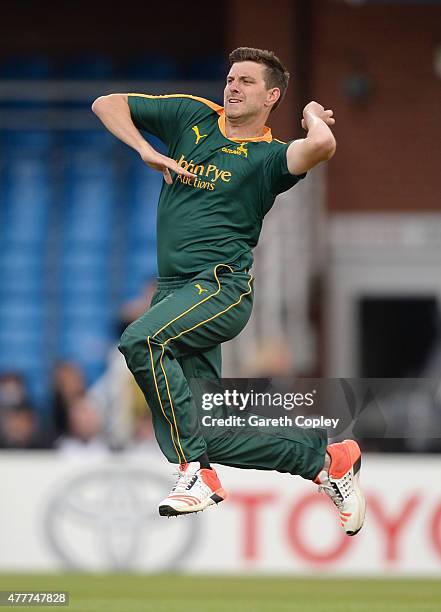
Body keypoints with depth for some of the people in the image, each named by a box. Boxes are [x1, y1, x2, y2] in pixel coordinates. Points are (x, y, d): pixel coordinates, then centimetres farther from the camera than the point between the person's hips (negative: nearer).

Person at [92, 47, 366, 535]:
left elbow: (322, 145, -24)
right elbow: (107, 104, 16)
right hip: (174, 290, 6)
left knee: (140, 341, -34)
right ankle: (324, 455, 13)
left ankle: (194, 469, -25)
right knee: (203, 435, 0)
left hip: (222, 288, -6)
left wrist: (314, 116, -1)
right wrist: (147, 151, 2)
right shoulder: (191, 116, 14)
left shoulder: (269, 156, -1)